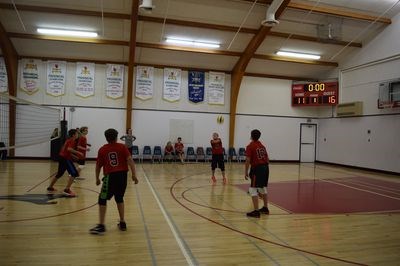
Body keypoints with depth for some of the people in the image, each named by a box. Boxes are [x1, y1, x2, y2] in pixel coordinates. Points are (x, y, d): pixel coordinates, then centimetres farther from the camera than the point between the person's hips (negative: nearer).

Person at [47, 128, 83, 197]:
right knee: (74, 173, -14)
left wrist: (74, 156, 19)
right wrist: (78, 152, -25)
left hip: (62, 157, 10)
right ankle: (67, 190, -16)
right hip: (65, 159, -10)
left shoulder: (69, 140, 18)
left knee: (59, 174, 23)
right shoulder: (72, 141, -12)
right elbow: (69, 149, -30)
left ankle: (50, 188, 36)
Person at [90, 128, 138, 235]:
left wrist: (97, 179, 24)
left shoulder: (102, 150, 6)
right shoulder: (122, 147, 5)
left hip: (110, 176, -2)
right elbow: (130, 160, -6)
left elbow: (98, 166, 10)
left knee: (102, 200, 6)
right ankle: (122, 223, 24)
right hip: (123, 175, 3)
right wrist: (134, 175, -7)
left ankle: (101, 226, 1)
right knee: (119, 198, 19)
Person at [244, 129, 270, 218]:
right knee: (263, 188, 21)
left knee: (253, 190, -3)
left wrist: (246, 172, -6)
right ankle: (265, 208, 31)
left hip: (257, 168, -7)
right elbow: (267, 159, 16)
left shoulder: (250, 146, -4)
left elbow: (248, 160, -12)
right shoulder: (262, 146, 16)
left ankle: (256, 211, -6)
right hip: (265, 168, 8)